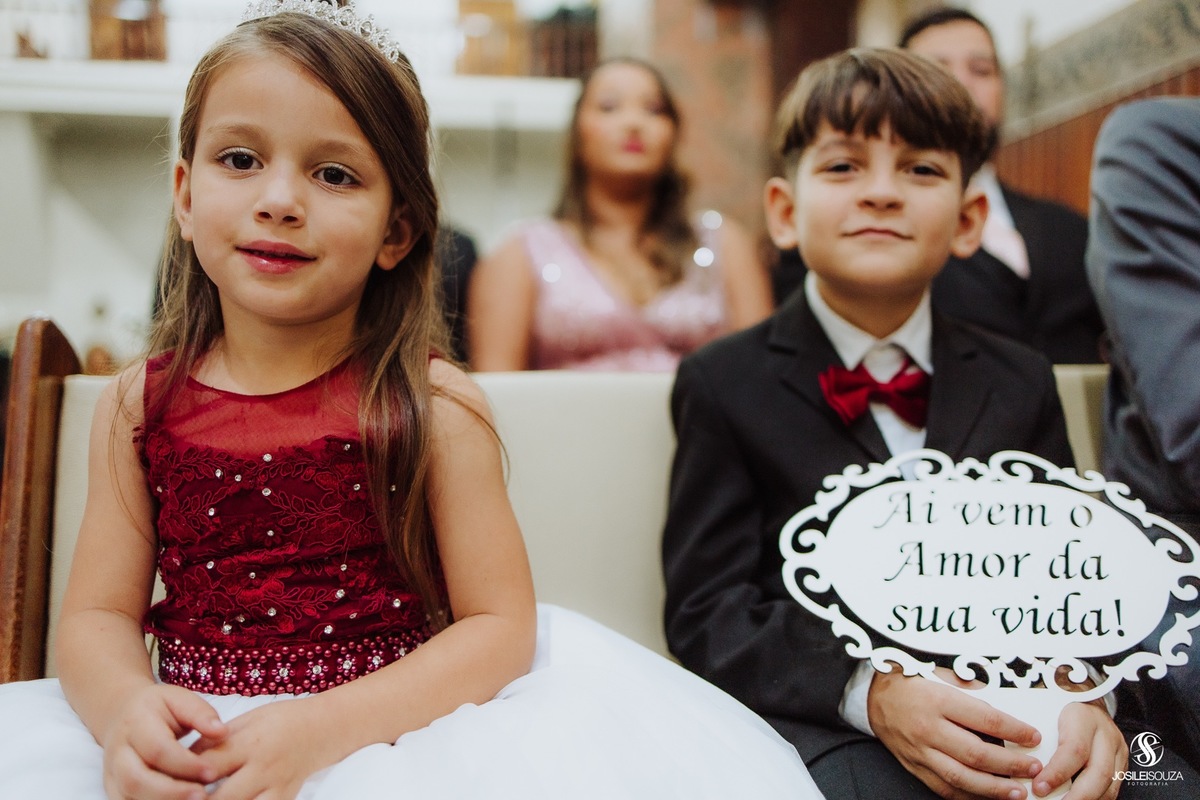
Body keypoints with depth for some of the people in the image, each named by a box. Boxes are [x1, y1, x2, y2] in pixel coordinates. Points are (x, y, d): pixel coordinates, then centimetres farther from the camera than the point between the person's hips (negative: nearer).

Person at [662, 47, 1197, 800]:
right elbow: (710, 613, -5)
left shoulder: (1021, 382, 14)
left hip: (1008, 710, 4)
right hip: (824, 723, -4)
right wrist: (871, 688, -22)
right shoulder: (724, 384, 2)